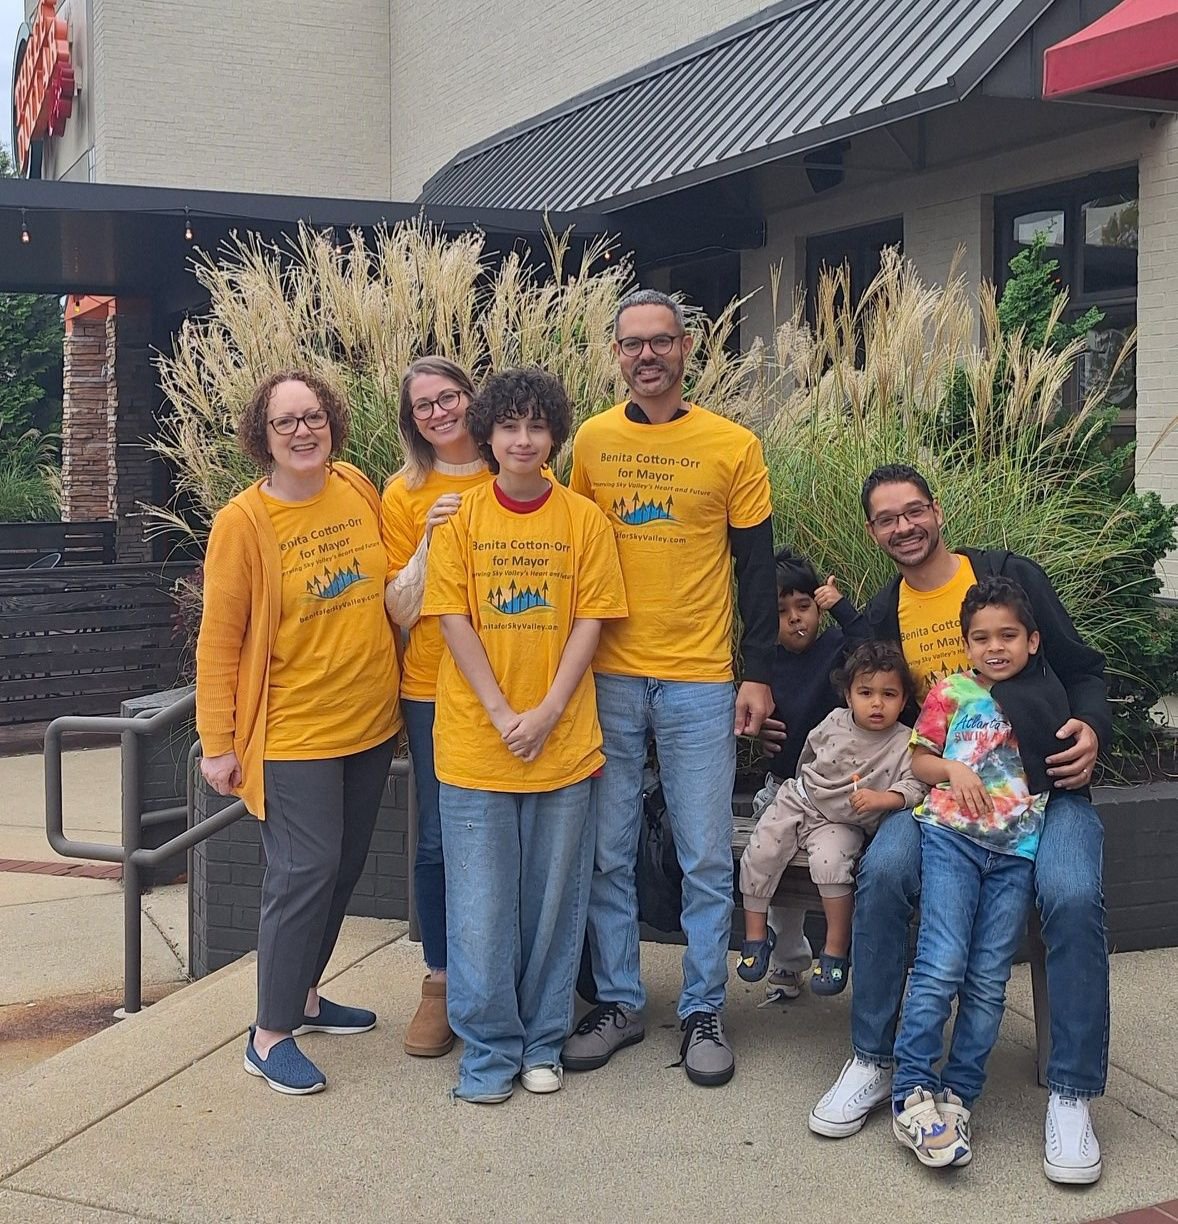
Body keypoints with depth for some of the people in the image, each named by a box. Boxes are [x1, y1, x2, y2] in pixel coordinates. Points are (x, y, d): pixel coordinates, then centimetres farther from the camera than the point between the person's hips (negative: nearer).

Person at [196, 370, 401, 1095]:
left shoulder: (360, 492, 2)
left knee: (344, 868, 15)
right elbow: (220, 639, -9)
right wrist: (218, 744, -9)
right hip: (295, 730, -6)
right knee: (305, 873, -6)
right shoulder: (244, 522, -12)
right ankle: (271, 1035, 8)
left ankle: (304, 993, 33)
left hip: (370, 722, 6)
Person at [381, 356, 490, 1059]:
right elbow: (401, 610, -1)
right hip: (436, 690, 0)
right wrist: (431, 540, -15)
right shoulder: (405, 495, 2)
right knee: (440, 839, 4)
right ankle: (441, 982, 21)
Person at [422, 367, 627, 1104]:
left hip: (563, 740, 1)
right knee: (480, 903, 3)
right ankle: (490, 1048, 18)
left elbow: (590, 621, -1)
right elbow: (453, 619, -3)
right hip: (474, 741, 0)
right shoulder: (460, 517, 2)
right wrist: (502, 715, -11)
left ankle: (543, 1042, 24)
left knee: (554, 898, 9)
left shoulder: (583, 519, 2)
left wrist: (547, 712, -11)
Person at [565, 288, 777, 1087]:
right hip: (606, 677, 2)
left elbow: (757, 568, 2)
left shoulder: (733, 446, -1)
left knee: (707, 858, 4)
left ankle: (704, 1013, 18)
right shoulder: (591, 441, 5)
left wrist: (760, 674, -2)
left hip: (700, 682, -2)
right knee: (608, 854, 8)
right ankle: (618, 1003, 22)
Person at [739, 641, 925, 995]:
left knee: (830, 862, -32)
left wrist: (880, 799, -35)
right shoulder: (834, 723, 1)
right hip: (799, 801, 4)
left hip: (841, 822, -3)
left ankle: (836, 949, -13)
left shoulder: (903, 743, -10)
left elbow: (913, 786, -20)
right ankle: (755, 935, 3)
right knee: (760, 851, -15)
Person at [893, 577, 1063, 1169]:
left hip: (1017, 848, 2)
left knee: (988, 979, 0)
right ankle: (912, 1094, -5)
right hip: (952, 835, -2)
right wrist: (953, 769, -7)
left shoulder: (1046, 702, 14)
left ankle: (957, 1095, 11)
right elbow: (920, 759, 10)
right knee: (941, 966, -12)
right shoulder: (951, 692, 9)